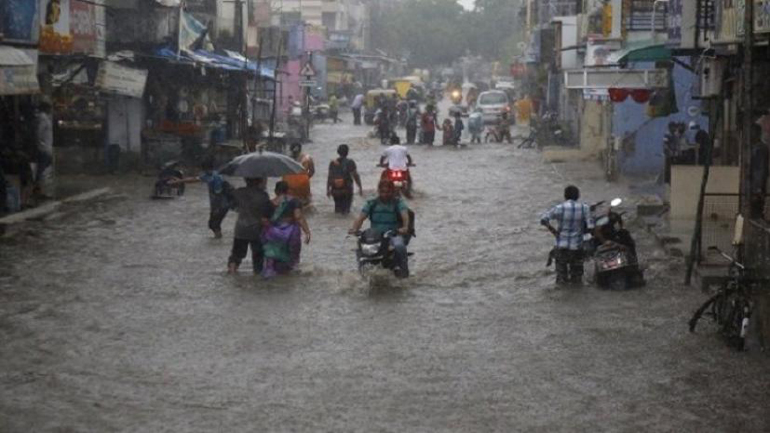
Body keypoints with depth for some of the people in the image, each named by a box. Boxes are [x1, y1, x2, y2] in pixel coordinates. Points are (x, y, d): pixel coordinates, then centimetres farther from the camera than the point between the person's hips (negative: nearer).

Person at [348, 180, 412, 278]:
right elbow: (361, 217, 0)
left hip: (394, 234, -3)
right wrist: (355, 228, -22)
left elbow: (405, 215, -17)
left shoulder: (398, 203, 2)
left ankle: (403, 268, -17)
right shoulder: (371, 204, 11)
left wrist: (405, 227, -39)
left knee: (399, 246, -36)